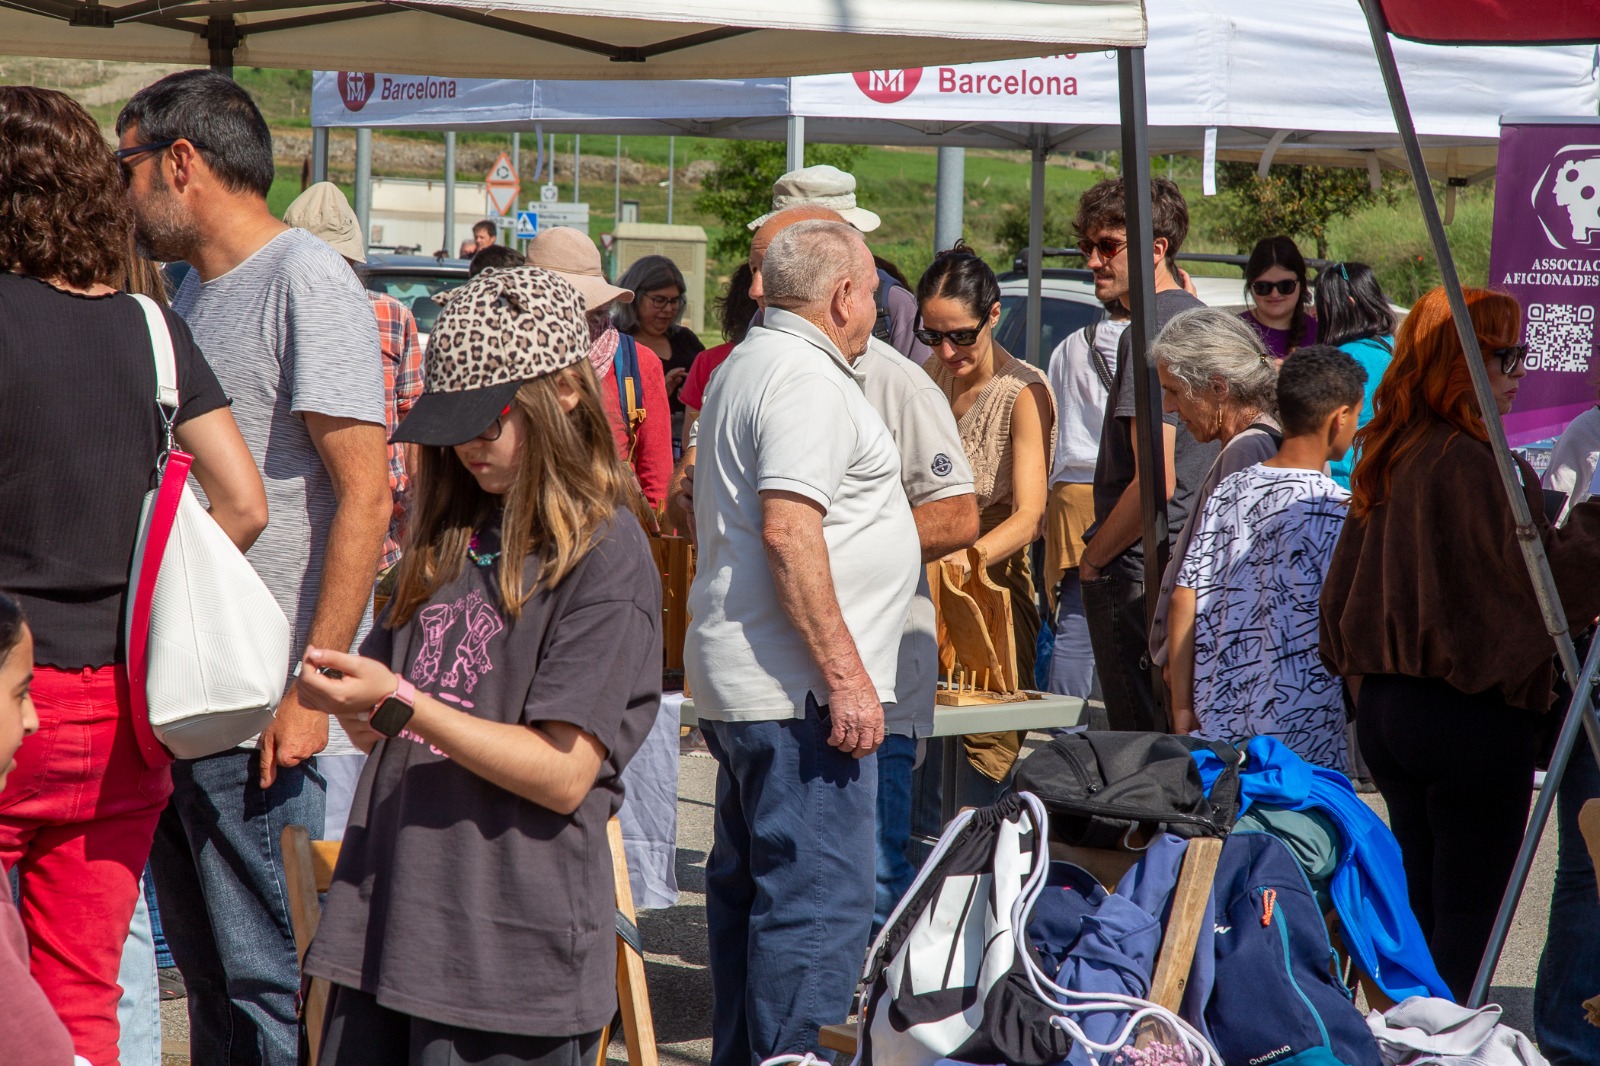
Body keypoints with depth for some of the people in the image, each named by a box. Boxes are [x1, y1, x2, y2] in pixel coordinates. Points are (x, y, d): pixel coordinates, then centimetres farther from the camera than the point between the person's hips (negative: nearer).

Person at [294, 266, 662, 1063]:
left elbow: (564, 773, -14)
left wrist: (401, 702, -18)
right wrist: (352, 703, -1)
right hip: (387, 924, 7)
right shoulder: (452, 536, 15)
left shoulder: (605, 555, -8)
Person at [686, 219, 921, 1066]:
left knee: (748, 887, 16)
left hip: (734, 679, 11)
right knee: (819, 900, -9)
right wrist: (844, 675, -23)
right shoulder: (806, 378, -14)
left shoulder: (743, 368, 18)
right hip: (800, 689, -11)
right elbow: (789, 529, -24)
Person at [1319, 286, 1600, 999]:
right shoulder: (1472, 464, -17)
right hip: (1474, 718, -8)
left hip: (1385, 708, 8)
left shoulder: (1386, 461, 9)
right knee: (1469, 915, -1)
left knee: (1421, 907, 15)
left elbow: (1342, 589, 16)